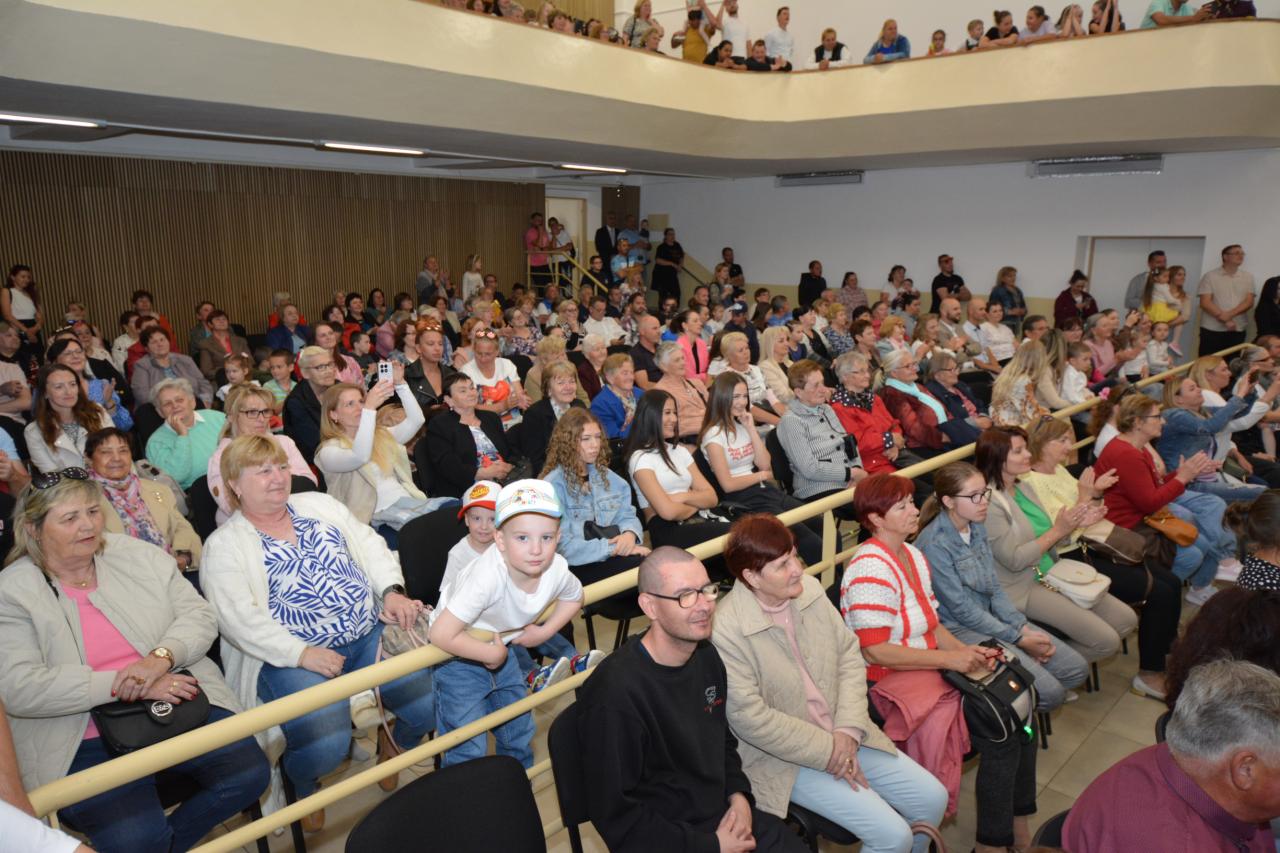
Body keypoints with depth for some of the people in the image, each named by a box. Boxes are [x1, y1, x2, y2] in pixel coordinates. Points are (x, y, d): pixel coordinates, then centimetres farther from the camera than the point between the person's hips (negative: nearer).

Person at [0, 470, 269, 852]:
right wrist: (125, 684, -20)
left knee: (249, 774, -14)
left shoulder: (139, 555, 6)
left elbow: (200, 615, 3)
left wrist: (161, 657, -19)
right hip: (86, 742, -3)